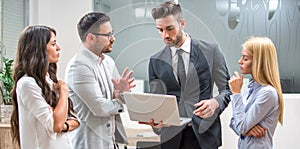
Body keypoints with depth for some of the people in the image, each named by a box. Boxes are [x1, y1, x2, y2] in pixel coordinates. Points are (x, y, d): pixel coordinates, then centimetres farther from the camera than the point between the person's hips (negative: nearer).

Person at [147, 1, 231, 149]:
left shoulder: (210, 51, -2)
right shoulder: (156, 61, 4)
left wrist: (215, 102, -18)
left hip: (204, 132, -1)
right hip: (171, 134, 2)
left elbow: (227, 89, 3)